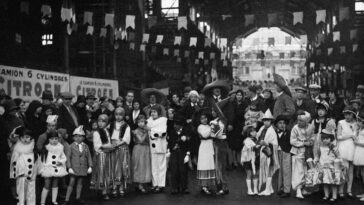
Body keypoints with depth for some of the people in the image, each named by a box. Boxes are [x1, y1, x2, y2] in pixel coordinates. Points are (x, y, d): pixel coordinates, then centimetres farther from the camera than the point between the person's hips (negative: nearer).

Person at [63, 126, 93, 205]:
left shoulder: (85, 146, 6)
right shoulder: (72, 146, -3)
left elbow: (89, 157, 8)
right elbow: (68, 157, -3)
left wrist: (90, 166, 0)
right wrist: (69, 167, -10)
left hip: (83, 168, 3)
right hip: (74, 168, -3)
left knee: (80, 183, 10)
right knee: (71, 183, -4)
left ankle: (78, 198, 23)